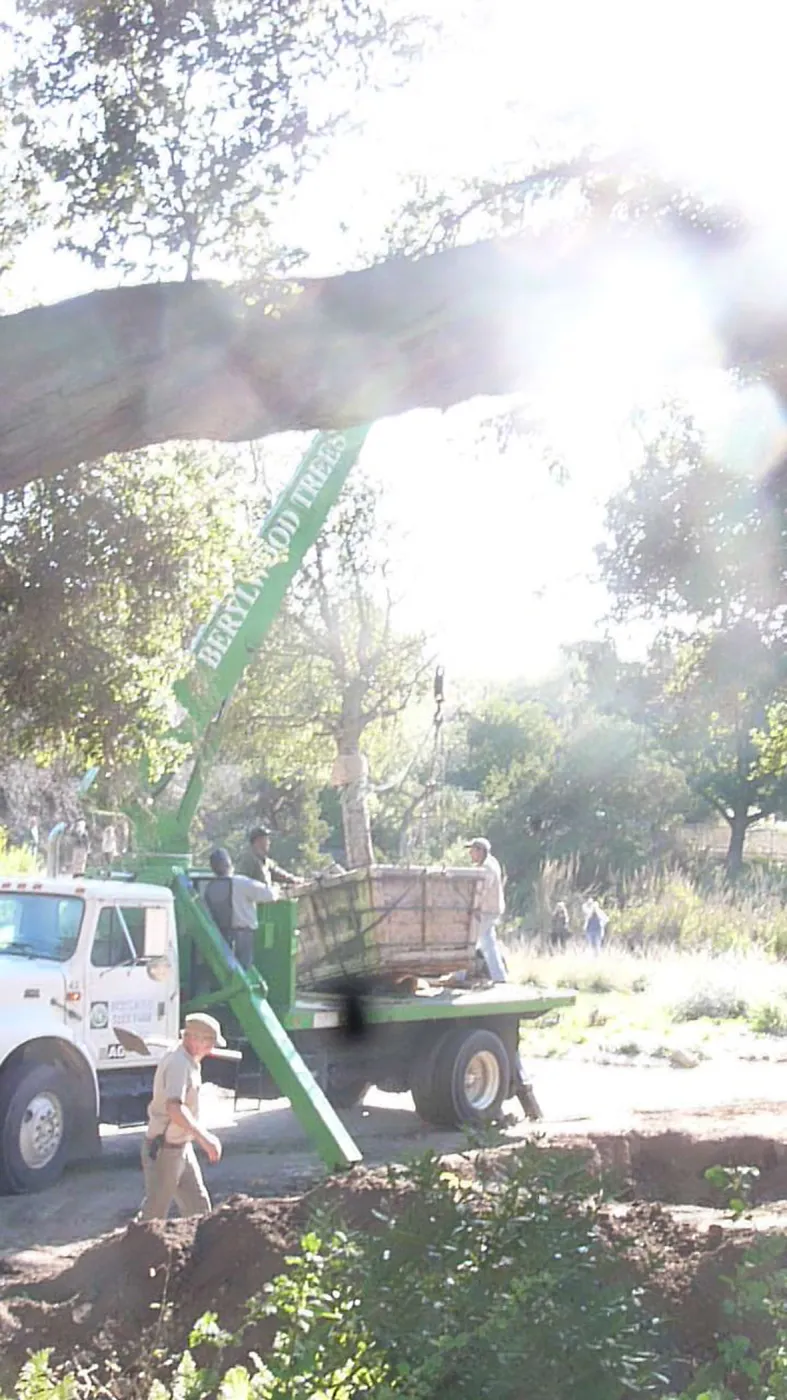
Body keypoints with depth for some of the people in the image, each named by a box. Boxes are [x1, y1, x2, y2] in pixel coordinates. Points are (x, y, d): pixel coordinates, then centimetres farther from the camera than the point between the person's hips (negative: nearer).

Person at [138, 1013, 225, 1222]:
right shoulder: (178, 1064, -23)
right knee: (155, 1212, 0)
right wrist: (204, 1136, -40)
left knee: (198, 1205, 10)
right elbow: (174, 1108, -37)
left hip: (182, 1147, 10)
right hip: (164, 1150, -10)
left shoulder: (188, 1062, 9)